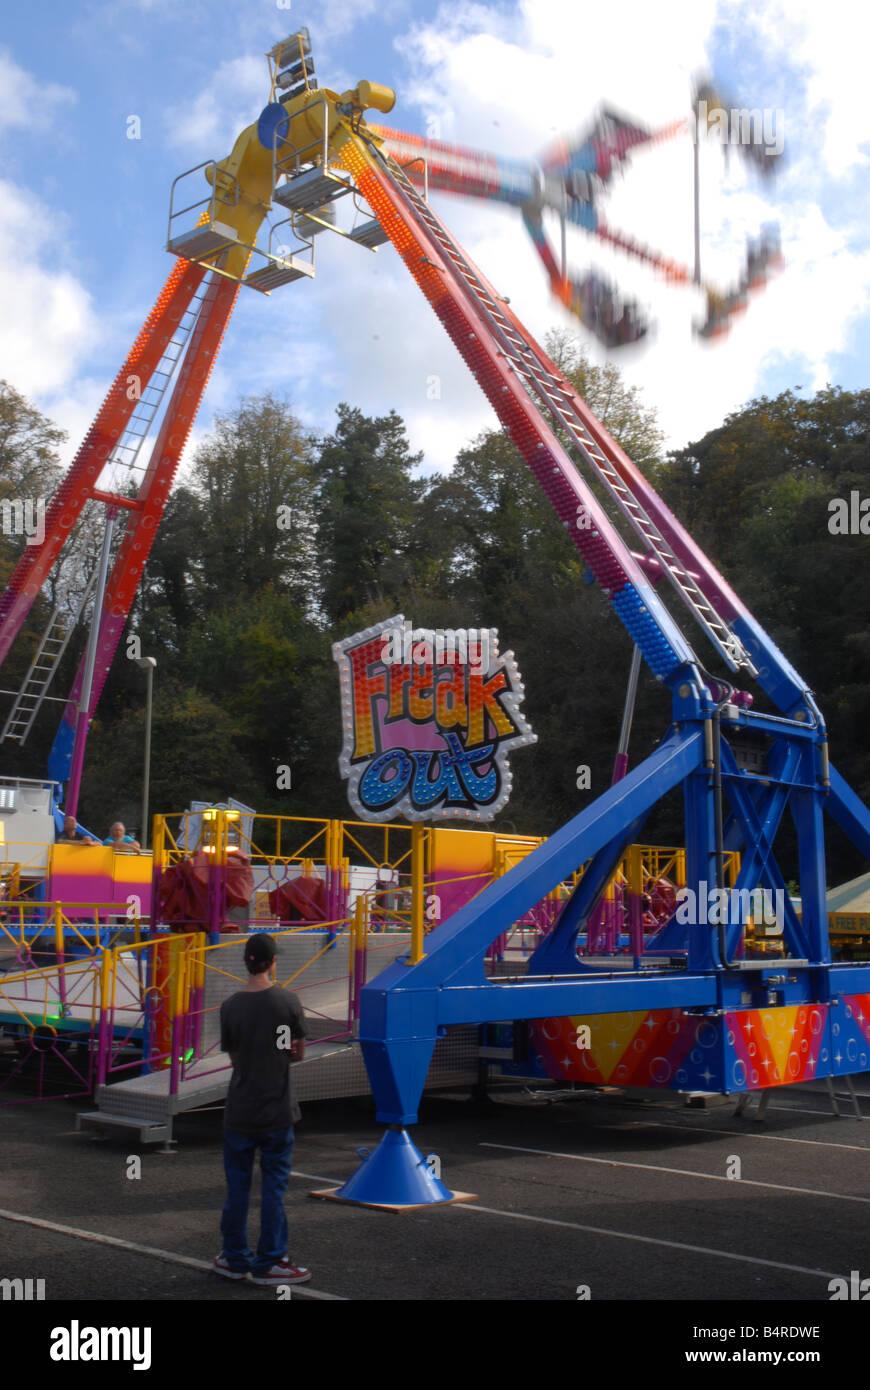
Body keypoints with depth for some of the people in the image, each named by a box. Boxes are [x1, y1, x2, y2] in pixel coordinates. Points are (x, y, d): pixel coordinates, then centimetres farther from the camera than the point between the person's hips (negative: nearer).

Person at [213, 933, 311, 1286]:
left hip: (239, 1113, 2)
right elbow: (298, 1053, 1)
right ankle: (268, 1263, 12)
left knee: (237, 1187, 12)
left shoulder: (230, 1006, -5)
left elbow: (233, 1058, 4)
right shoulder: (287, 1001, -9)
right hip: (277, 1112, -1)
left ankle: (235, 1260, 22)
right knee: (273, 1188, 7)